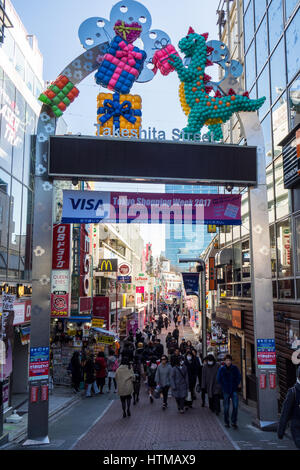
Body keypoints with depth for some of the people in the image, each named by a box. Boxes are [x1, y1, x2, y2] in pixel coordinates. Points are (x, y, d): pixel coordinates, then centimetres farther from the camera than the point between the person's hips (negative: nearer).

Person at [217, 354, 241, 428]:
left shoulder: (235, 368, -3)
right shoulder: (221, 369, -3)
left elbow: (239, 377, 6)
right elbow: (219, 379, 6)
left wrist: (236, 386, -1)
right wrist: (223, 387, 1)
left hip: (234, 390, 0)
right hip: (226, 391, 0)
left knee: (235, 405, -10)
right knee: (226, 407, 6)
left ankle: (234, 421, 4)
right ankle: (226, 422, 21)